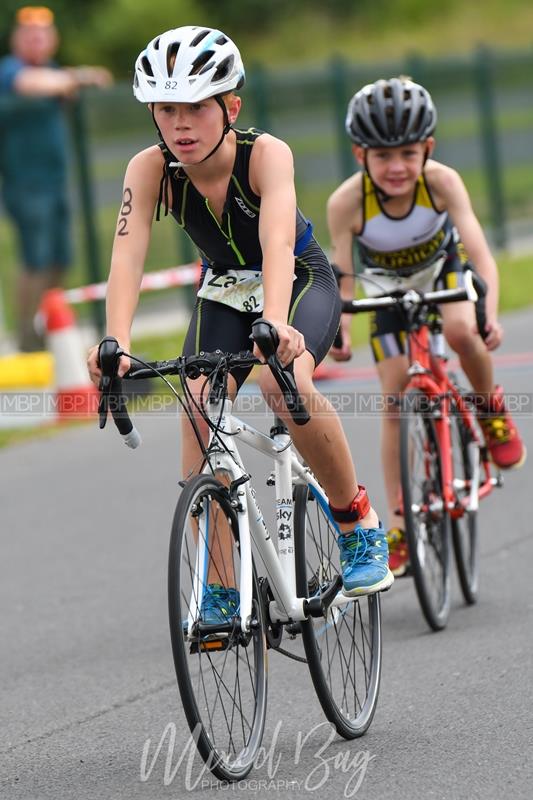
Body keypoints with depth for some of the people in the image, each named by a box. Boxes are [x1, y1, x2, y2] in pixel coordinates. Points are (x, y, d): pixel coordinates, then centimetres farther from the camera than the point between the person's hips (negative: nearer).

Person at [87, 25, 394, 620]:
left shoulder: (265, 153, -30)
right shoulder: (150, 169, -22)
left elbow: (277, 240, -46)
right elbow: (127, 256, -33)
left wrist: (276, 322, -64)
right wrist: (115, 344, -51)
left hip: (301, 281, -3)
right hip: (224, 292, 3)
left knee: (285, 384, -33)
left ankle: (357, 521, -10)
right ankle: (219, 592, -15)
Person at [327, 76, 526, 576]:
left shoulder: (441, 182, -32)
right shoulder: (347, 202, -31)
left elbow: (480, 254, -36)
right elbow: (341, 281, -25)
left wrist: (489, 313, -51)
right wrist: (338, 331, -42)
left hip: (443, 268, -1)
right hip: (388, 287, 1)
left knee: (461, 331, -33)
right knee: (396, 398, -4)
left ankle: (491, 407, 0)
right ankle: (398, 525, 4)